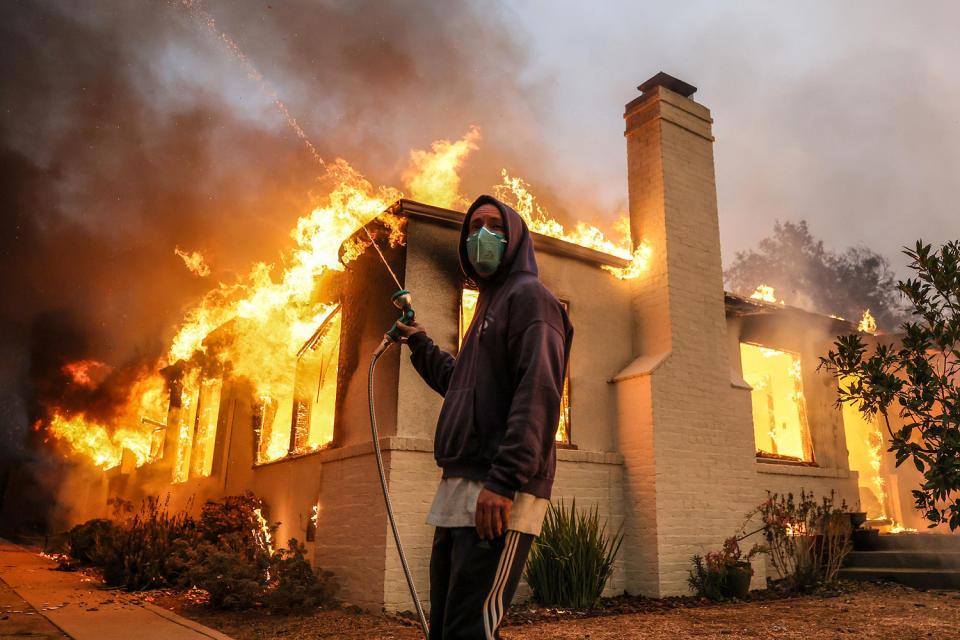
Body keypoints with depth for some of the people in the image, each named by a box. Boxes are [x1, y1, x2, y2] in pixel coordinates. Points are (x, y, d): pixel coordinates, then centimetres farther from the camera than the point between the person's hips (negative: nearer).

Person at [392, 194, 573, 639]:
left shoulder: (529, 295, -3)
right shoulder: (488, 307, 25)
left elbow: (538, 394, -18)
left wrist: (503, 482, -26)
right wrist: (420, 345, 35)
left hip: (502, 500, -9)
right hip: (458, 494, 9)